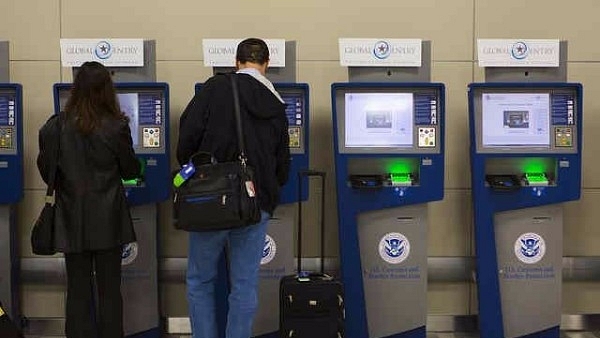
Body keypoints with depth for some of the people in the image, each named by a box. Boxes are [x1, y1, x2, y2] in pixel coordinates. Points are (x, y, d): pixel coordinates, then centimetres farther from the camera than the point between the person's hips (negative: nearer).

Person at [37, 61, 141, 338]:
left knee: (78, 288, 9)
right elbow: (130, 170, 1)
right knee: (109, 288, 9)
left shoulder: (55, 127, -5)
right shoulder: (116, 127, -10)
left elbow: (46, 170, 4)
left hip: (72, 218, 2)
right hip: (107, 219, -1)